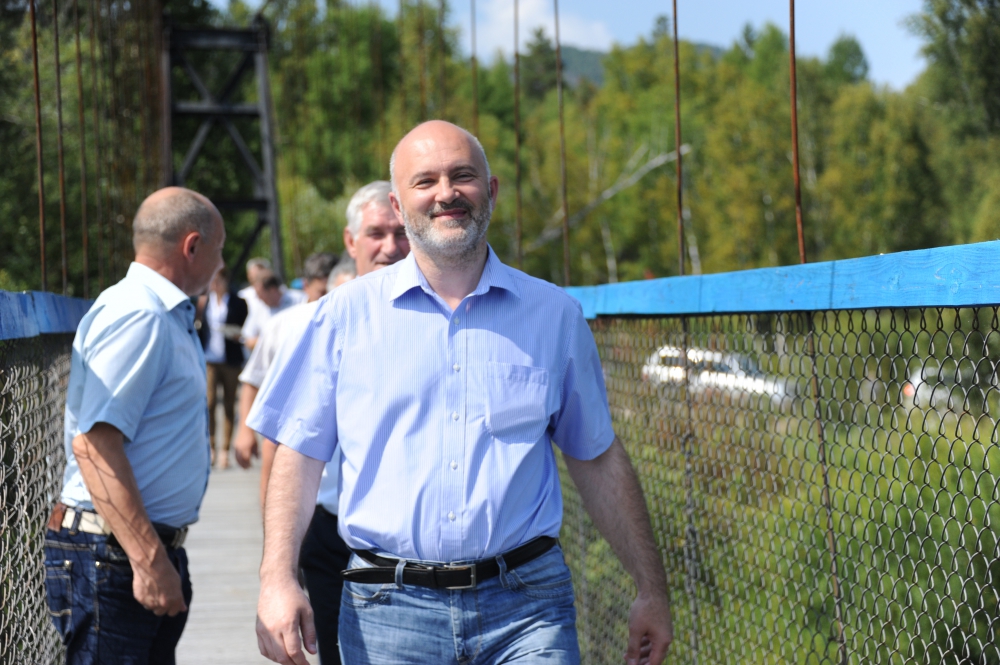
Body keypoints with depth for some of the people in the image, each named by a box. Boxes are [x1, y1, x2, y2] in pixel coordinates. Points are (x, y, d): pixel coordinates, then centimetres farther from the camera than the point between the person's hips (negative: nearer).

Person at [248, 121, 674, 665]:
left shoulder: (556, 315, 8)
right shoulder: (346, 314, 5)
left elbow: (599, 461, 14)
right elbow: (299, 456, 4)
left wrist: (650, 590, 11)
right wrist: (278, 579, -9)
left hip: (526, 609, 0)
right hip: (388, 612, 0)